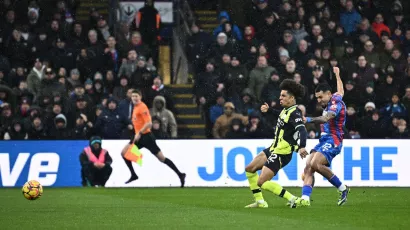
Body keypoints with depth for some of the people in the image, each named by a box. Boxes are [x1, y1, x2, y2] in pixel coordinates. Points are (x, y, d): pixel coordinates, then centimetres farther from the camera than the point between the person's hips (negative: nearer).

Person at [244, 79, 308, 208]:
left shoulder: (295, 113, -21)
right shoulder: (287, 109, 6)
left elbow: (302, 130, -37)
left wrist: (302, 147, -53)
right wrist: (268, 110, 31)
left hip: (281, 153, -10)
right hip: (273, 149, 10)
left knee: (262, 183, -14)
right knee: (249, 169, 16)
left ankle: (292, 199, -11)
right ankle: (260, 201, 19)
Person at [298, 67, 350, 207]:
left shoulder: (336, 103, -12)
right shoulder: (335, 99, 16)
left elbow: (325, 118, -31)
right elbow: (340, 91, 42)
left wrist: (308, 120, -43)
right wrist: (337, 75, 59)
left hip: (332, 140, -10)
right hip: (324, 140, 10)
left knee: (315, 164, -28)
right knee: (308, 166, -8)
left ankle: (342, 188, -13)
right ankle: (305, 199, -19)